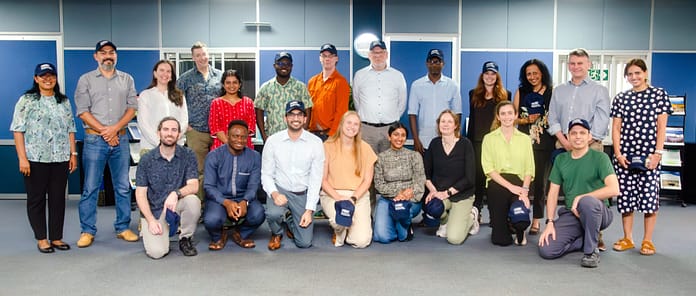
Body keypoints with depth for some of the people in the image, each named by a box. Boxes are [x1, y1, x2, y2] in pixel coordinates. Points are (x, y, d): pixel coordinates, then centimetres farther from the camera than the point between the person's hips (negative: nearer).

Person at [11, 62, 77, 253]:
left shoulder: (64, 101, 12)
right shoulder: (26, 101, 0)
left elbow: (70, 129, 13)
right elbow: (18, 131, -5)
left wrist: (73, 154, 6)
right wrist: (22, 158, -12)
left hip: (61, 159, 3)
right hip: (35, 159, -3)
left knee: (58, 198, 7)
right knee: (36, 199, 5)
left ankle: (57, 237, 16)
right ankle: (41, 239, 15)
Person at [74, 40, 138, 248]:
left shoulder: (127, 79, 11)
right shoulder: (86, 80, 5)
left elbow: (132, 107, 4)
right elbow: (82, 111, -2)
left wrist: (115, 128, -10)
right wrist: (104, 131, -11)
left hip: (120, 138, 2)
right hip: (94, 139, -2)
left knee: (123, 187, 6)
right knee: (90, 188, 1)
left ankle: (123, 228, 16)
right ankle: (87, 231, 9)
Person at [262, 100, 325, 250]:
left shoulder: (315, 142, -8)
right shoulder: (273, 141, -7)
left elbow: (316, 179, -6)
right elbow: (266, 174, -2)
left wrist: (309, 210, -11)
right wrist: (274, 194, -22)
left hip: (303, 193, 1)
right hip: (280, 190, 0)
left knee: (304, 242, -6)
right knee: (273, 213, -34)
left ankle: (291, 222, 31)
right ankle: (276, 233, 6)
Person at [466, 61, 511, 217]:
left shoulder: (505, 95, 8)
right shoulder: (474, 94, 12)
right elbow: (472, 119, 12)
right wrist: (468, 141, 6)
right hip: (478, 141, 1)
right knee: (478, 174, 1)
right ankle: (476, 210, 9)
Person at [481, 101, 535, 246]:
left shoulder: (525, 139, 14)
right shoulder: (489, 138, 8)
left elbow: (529, 169, 7)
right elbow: (488, 168, -2)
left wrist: (525, 189, -12)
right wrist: (509, 186, -13)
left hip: (519, 183, 1)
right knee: (500, 240, -9)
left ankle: (519, 232, 9)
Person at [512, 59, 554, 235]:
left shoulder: (552, 92, 4)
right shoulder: (521, 92, 10)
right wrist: (527, 120, -7)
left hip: (544, 143, -1)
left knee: (540, 181, 4)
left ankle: (536, 220, 13)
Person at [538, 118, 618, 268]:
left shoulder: (600, 157, -4)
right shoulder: (561, 159, 10)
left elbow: (614, 189, -19)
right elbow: (553, 194, 8)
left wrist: (581, 198, -20)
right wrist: (550, 222, -3)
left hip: (598, 212, -4)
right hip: (570, 215, 4)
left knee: (587, 201, -40)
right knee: (546, 251, -17)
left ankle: (591, 250, -17)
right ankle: (587, 240, 9)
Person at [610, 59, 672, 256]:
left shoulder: (659, 94, 3)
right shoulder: (621, 98, 9)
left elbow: (661, 126, -1)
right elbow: (616, 128, 7)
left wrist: (657, 153, -9)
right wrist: (618, 154, -3)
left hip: (649, 155, -2)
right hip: (625, 155, 2)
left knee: (650, 195, -2)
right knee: (625, 195, 5)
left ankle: (648, 240, 10)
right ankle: (627, 238, 17)